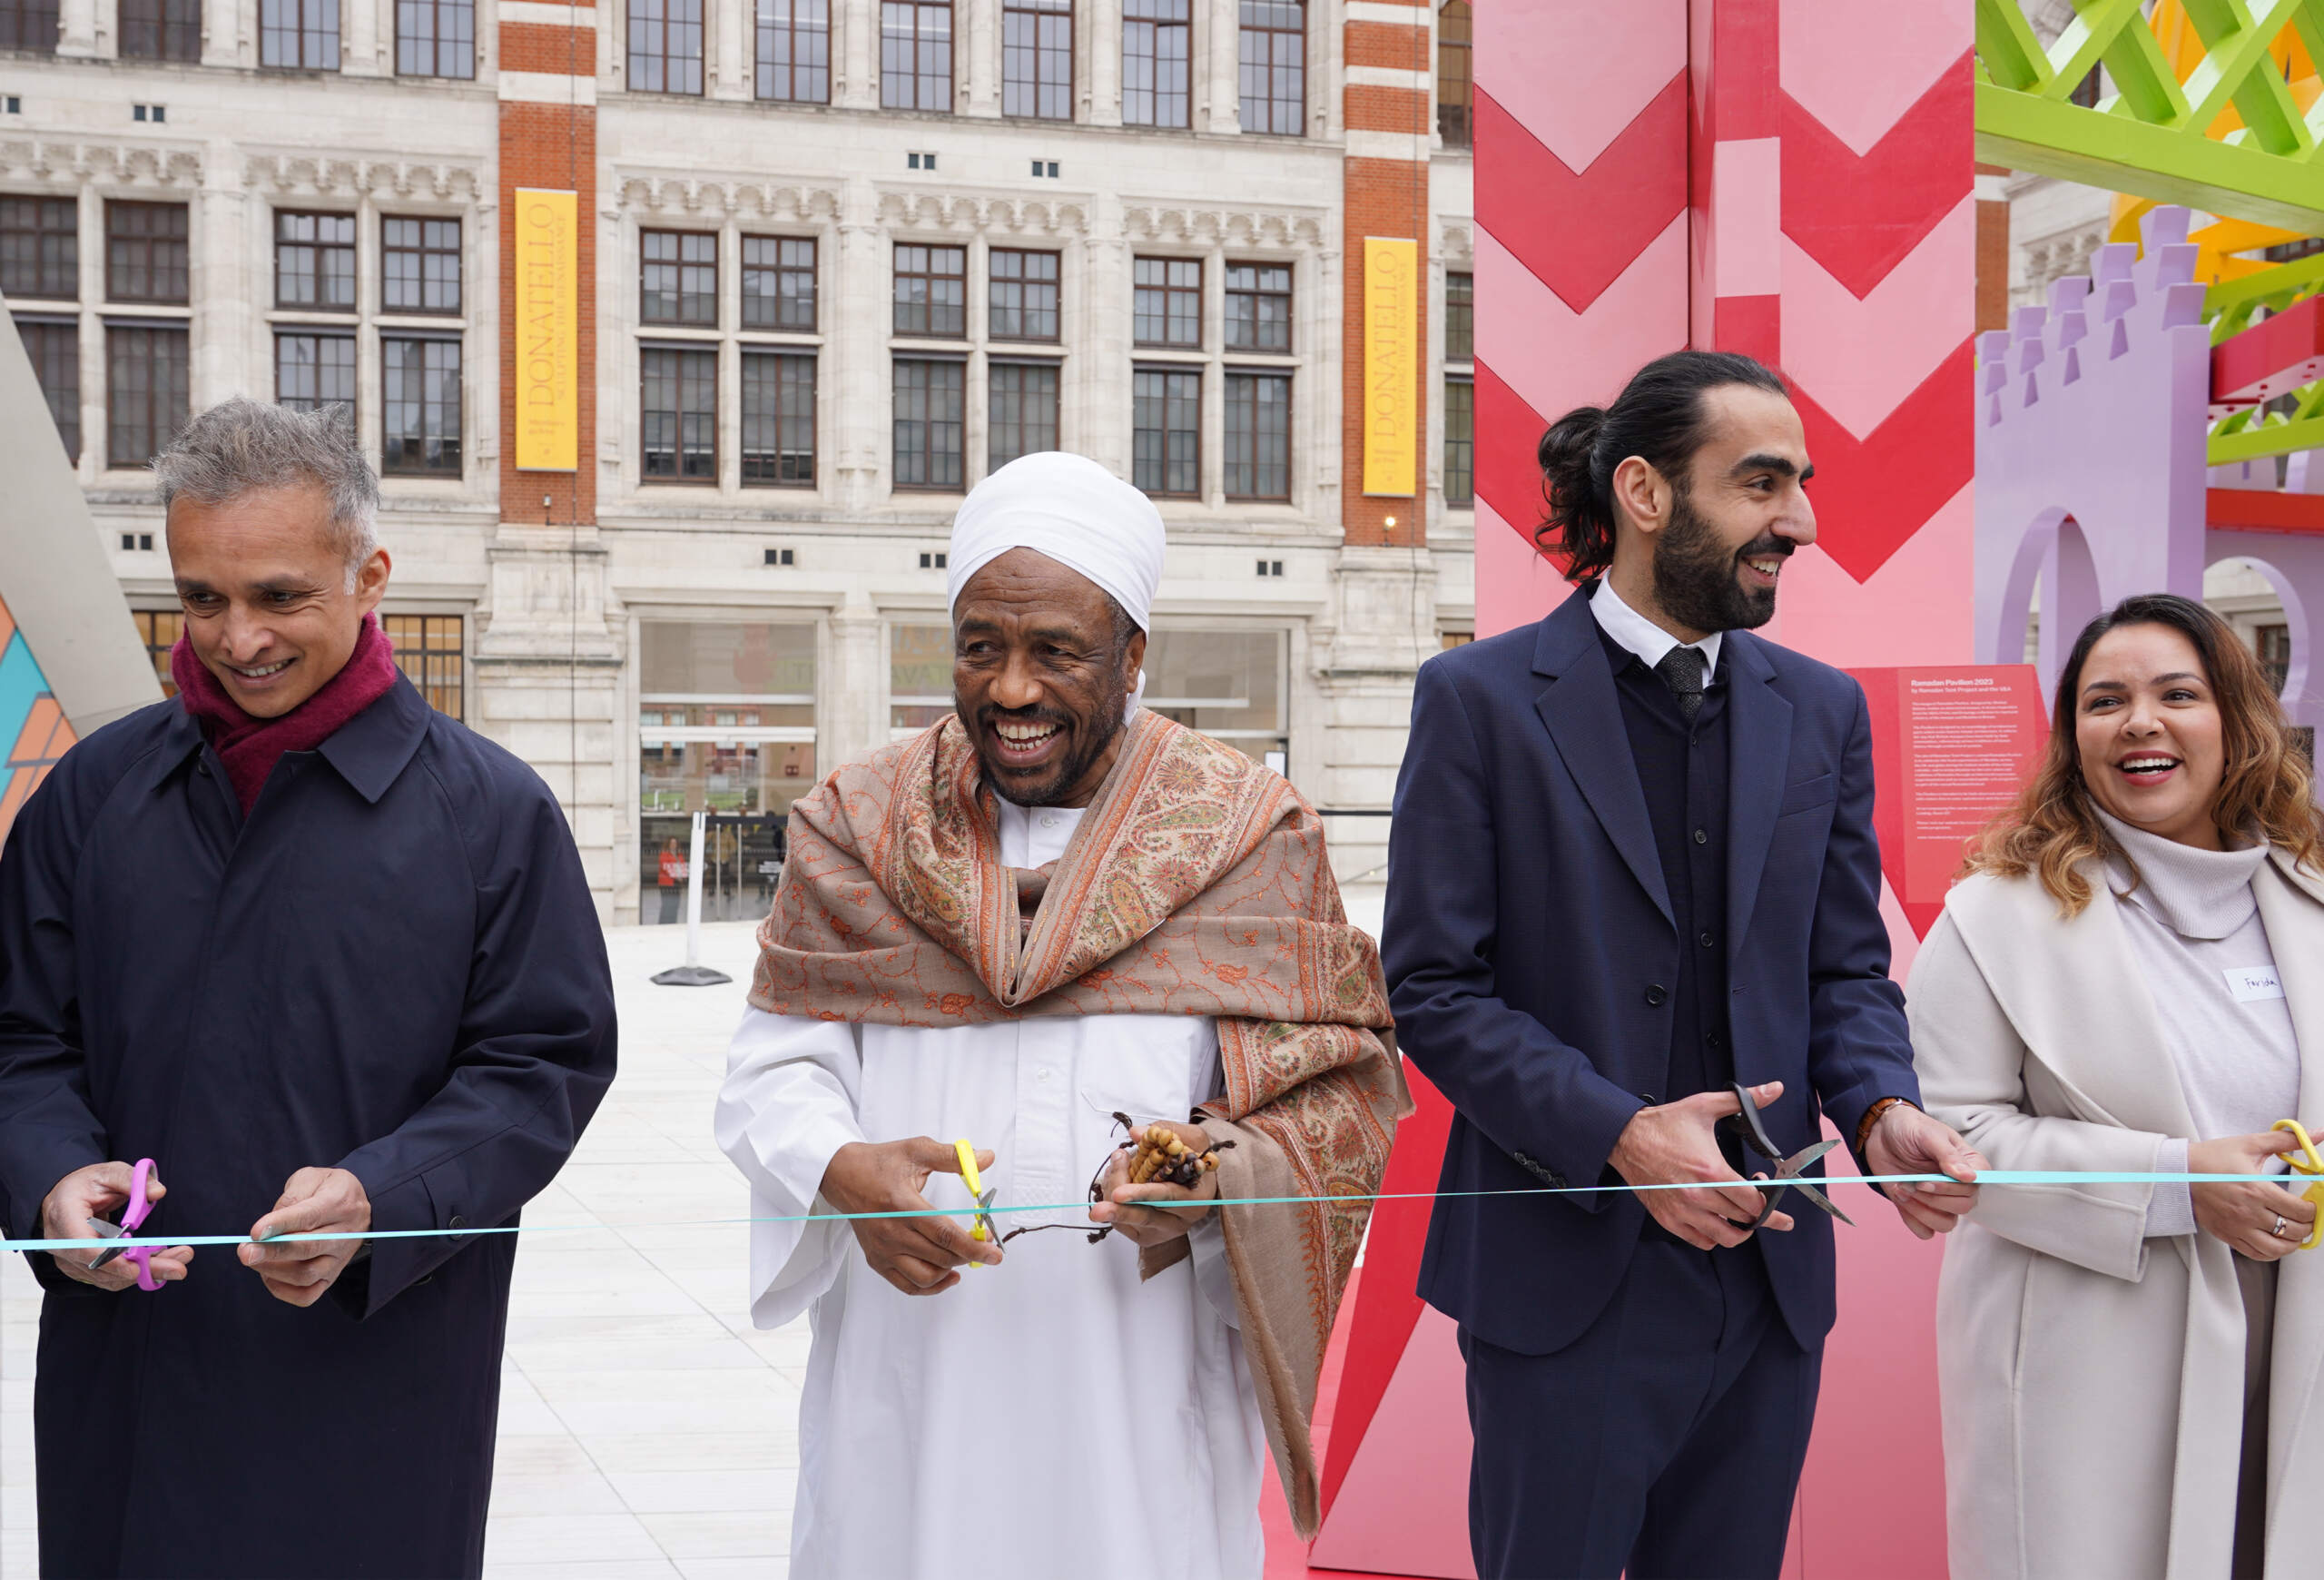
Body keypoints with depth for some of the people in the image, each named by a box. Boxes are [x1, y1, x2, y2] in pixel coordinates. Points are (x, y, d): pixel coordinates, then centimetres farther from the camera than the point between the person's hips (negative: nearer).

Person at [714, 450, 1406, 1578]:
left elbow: (1337, 1090, -1)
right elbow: (776, 1063, 3)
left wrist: (1222, 1179, -20)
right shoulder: (864, 822, 5)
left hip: (1137, 1395, -1)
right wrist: (843, 1171, -17)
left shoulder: (1246, 834, 0)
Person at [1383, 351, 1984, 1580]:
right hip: (1564, 1277, -4)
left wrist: (1881, 1109, -11)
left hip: (1768, 1274, 5)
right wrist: (1618, 1132, -20)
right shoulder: (1480, 699, -6)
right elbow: (1433, 988, -8)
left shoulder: (1822, 712, 9)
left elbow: (1847, 969, 10)